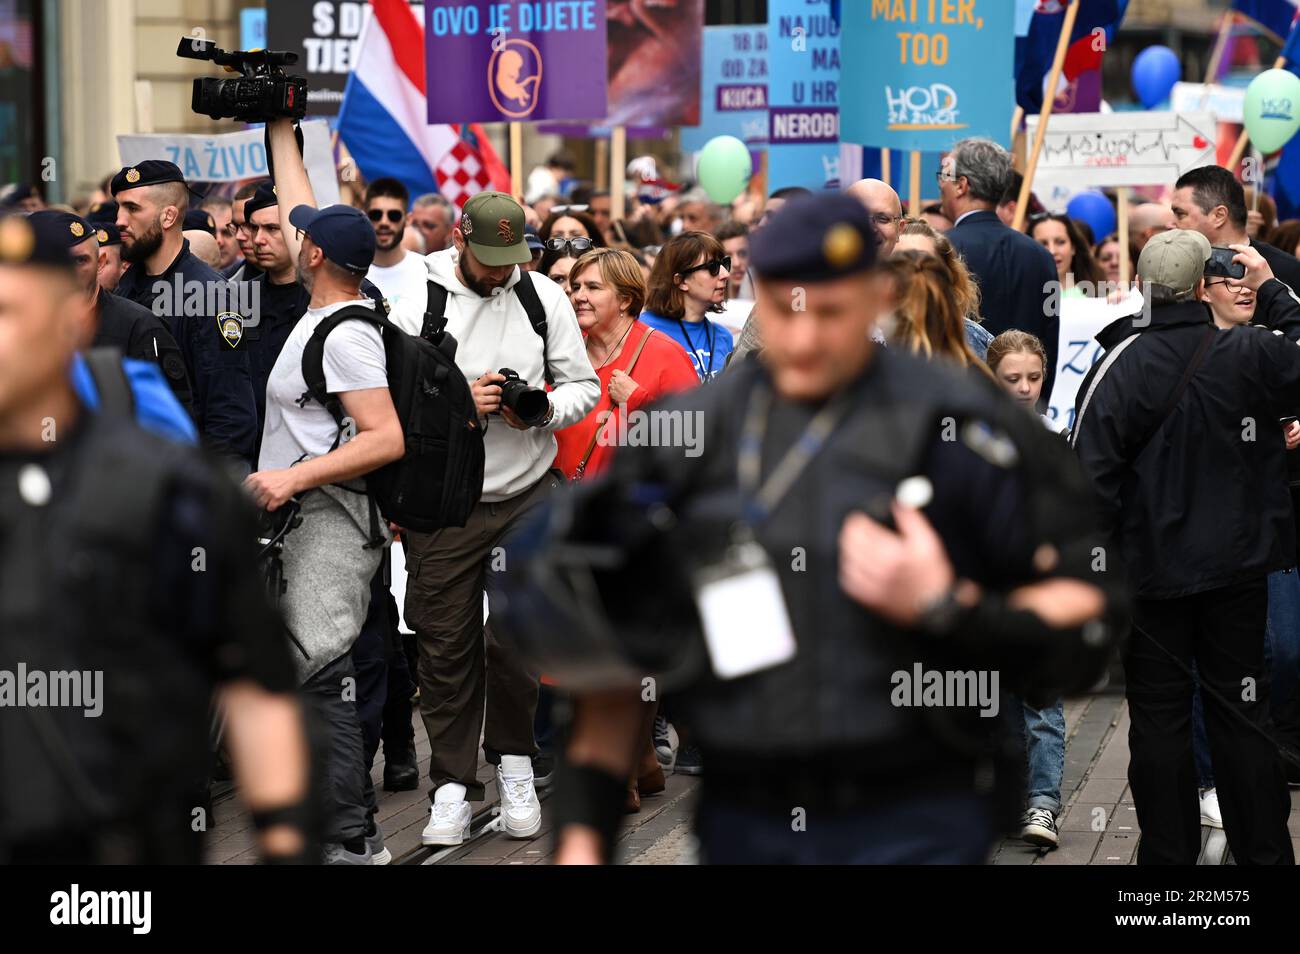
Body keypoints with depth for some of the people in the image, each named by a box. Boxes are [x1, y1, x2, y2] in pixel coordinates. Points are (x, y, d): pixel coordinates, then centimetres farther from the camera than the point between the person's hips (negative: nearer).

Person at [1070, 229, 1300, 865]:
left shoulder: (1119, 365, -12)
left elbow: (1091, 469, -14)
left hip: (1152, 572, -2)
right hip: (1238, 567, 2)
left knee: (1159, 718, 6)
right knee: (1241, 714, 11)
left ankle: (1168, 854, 10)